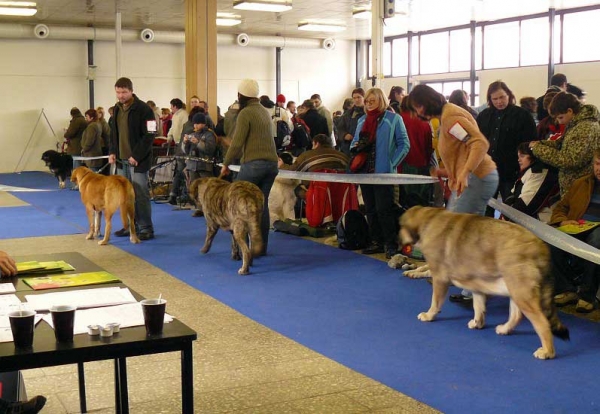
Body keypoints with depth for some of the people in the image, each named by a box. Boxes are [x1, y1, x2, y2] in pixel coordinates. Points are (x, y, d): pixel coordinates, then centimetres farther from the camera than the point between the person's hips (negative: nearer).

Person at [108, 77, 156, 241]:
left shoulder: (143, 109, -12)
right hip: (122, 160, 7)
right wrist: (112, 152, 8)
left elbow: (149, 136, -15)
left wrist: (137, 156, -18)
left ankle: (146, 229, 2)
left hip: (138, 160, -7)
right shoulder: (117, 108, 12)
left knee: (140, 195, -5)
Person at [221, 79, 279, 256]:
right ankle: (262, 246, 10)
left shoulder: (245, 113, -7)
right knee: (263, 204, 9)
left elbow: (237, 142, -11)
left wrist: (226, 164, -1)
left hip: (253, 163, -7)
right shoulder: (265, 111, 16)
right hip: (272, 163, 7)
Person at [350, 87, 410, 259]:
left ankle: (391, 244, -1)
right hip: (365, 171, 6)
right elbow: (354, 142, 21)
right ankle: (376, 242, 18)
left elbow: (404, 145, -5)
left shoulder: (393, 119, -2)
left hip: (383, 172, -6)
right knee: (370, 209, 10)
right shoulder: (362, 120, 15)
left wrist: (391, 164, -12)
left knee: (383, 209, -8)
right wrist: (356, 146, -4)